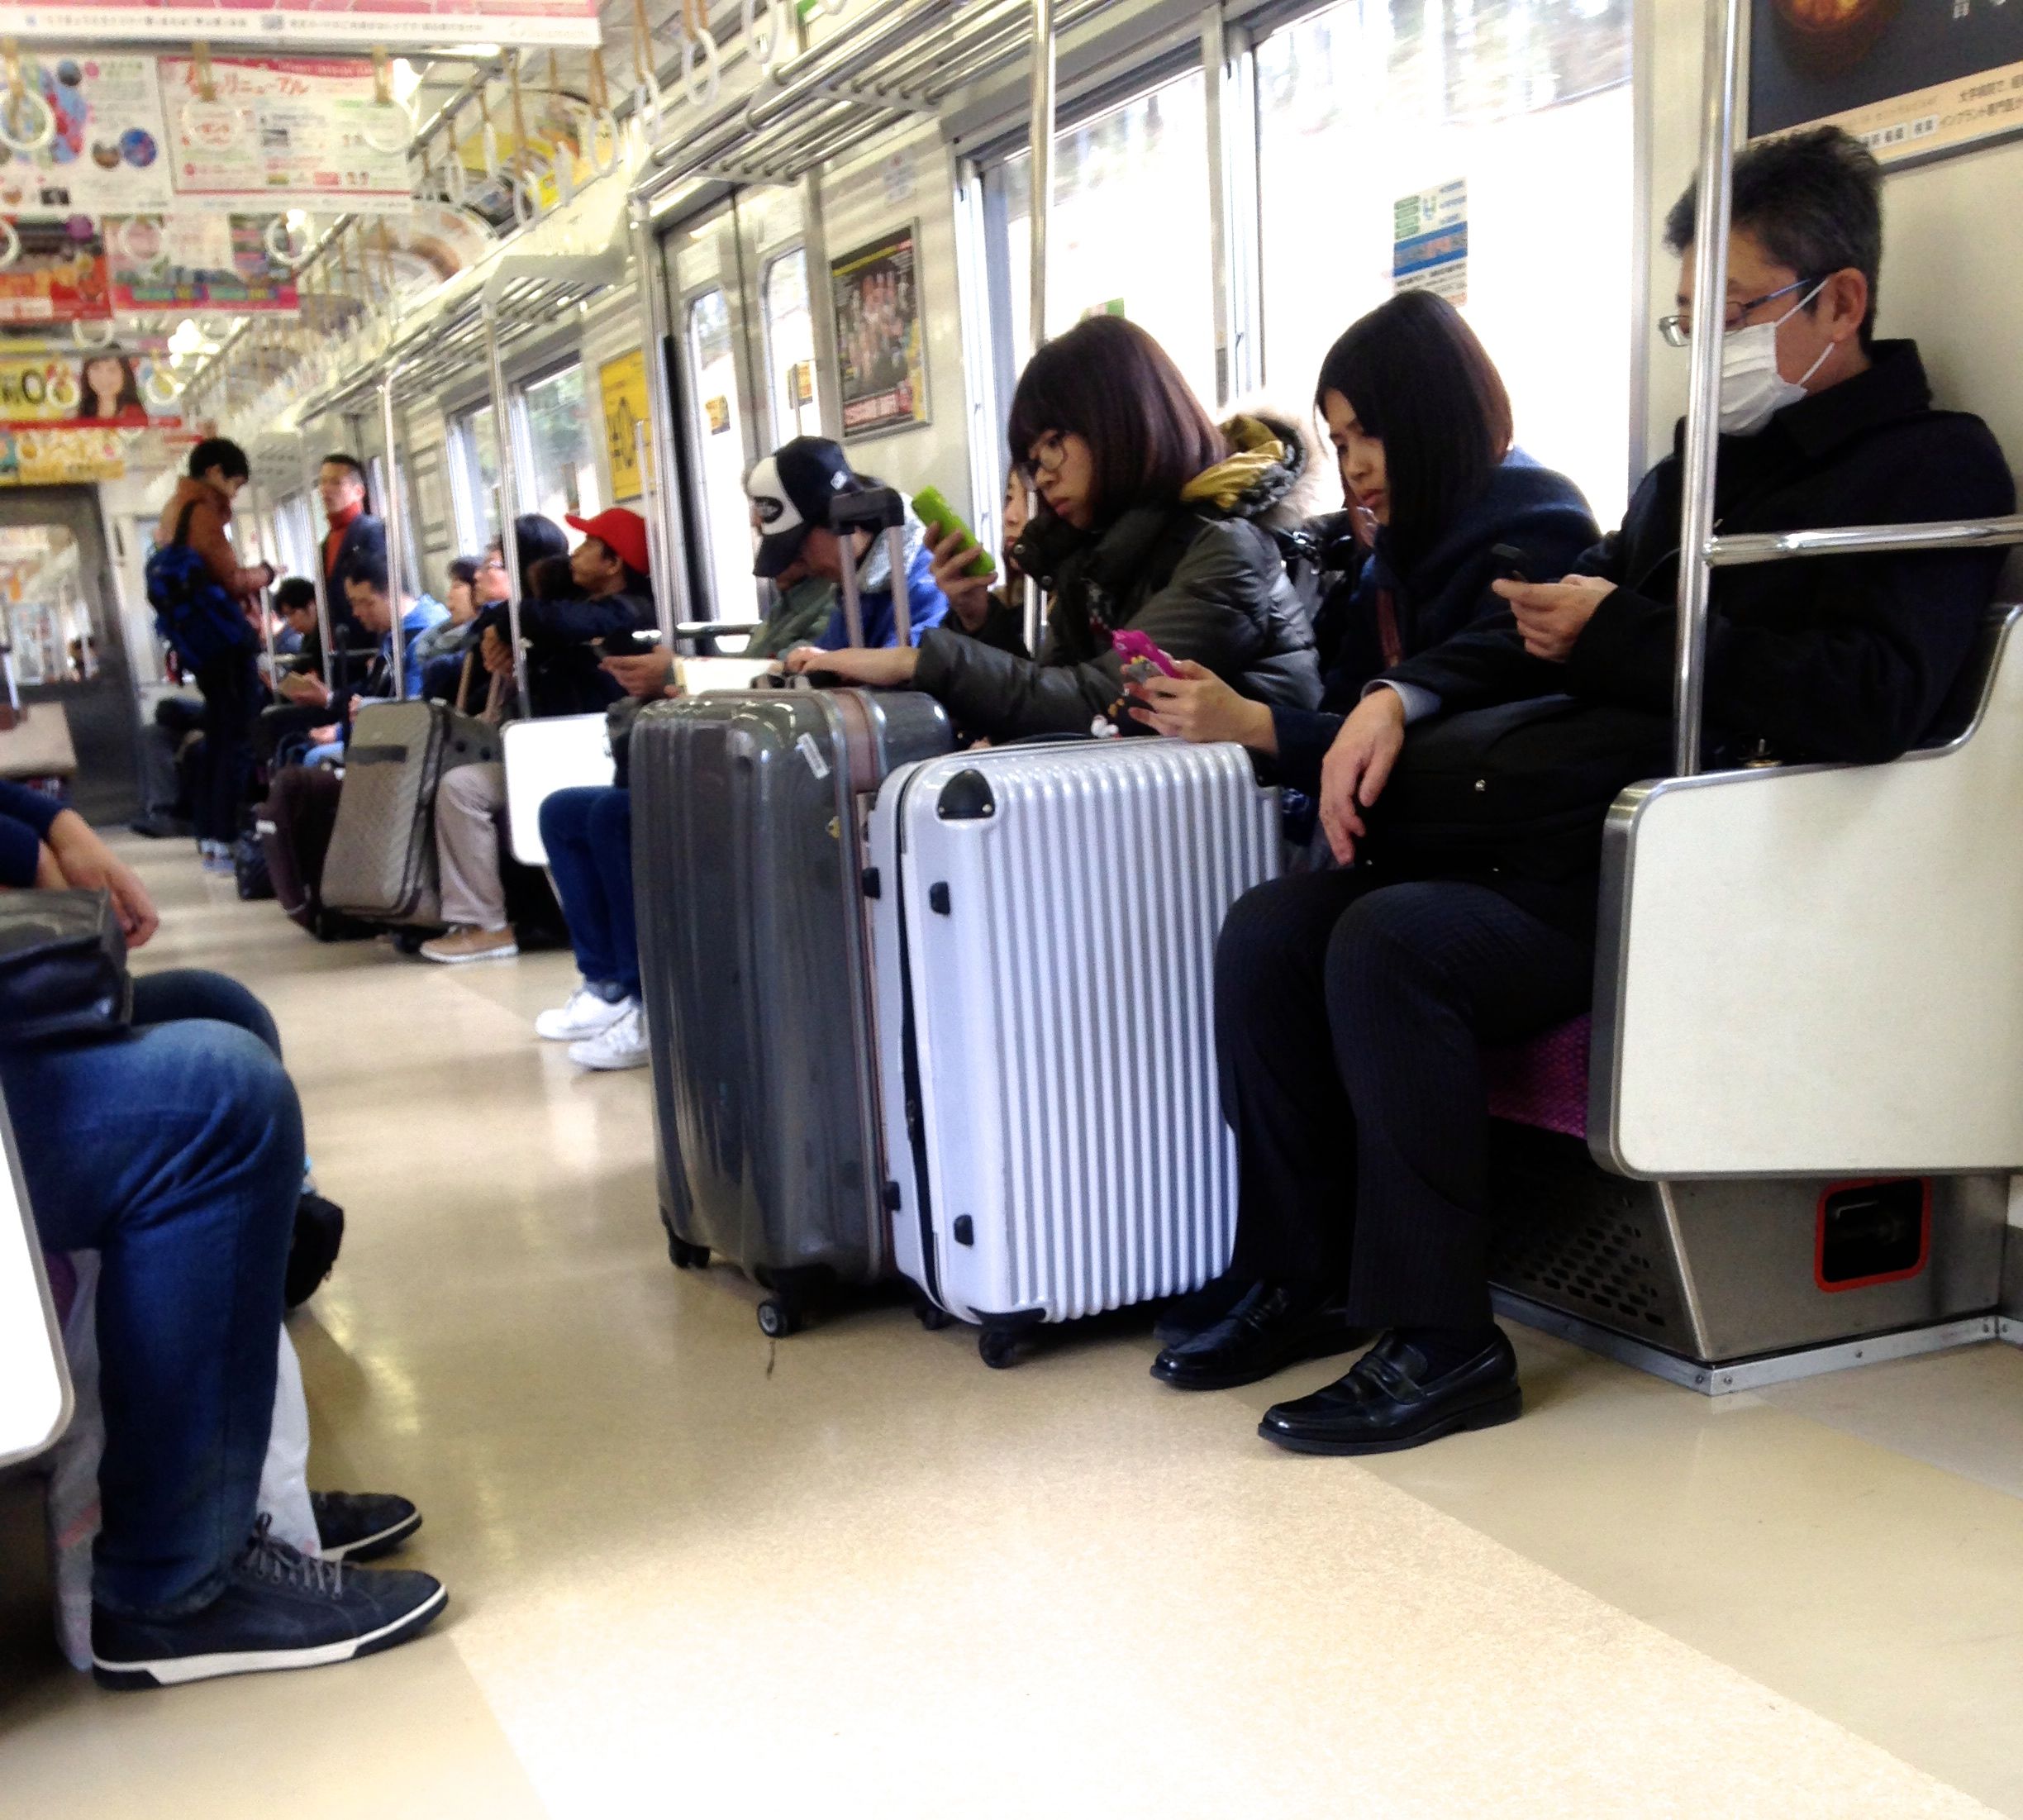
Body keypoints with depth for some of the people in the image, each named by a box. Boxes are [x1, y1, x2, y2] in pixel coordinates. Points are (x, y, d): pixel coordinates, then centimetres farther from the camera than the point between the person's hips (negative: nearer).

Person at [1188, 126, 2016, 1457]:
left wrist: (1618, 637, -11)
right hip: (1585, 842, 8)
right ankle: (1304, 1276, 4)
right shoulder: (1699, 469, 22)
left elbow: (1868, 702, -17)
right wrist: (1403, 696, 2)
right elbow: (1552, 639, 22)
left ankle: (1444, 1343, -17)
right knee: (1270, 933, -6)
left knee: (1389, 944, -28)